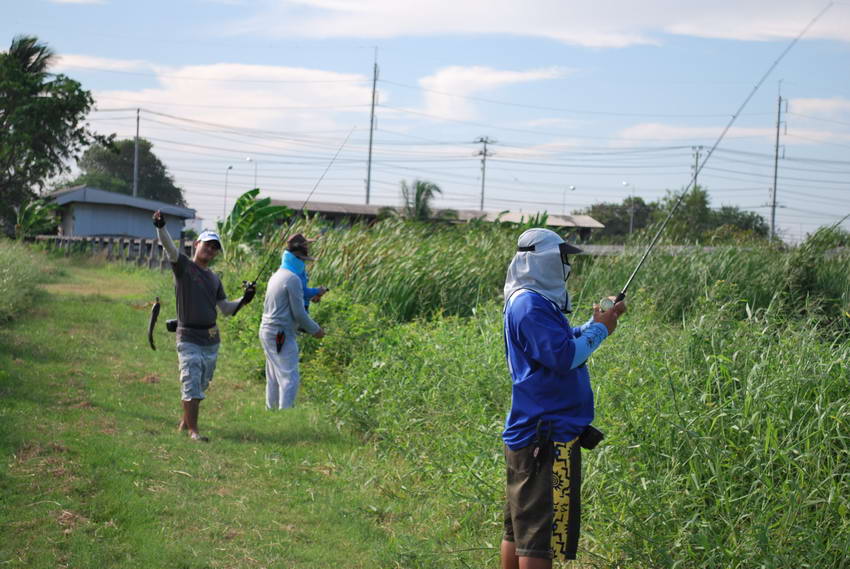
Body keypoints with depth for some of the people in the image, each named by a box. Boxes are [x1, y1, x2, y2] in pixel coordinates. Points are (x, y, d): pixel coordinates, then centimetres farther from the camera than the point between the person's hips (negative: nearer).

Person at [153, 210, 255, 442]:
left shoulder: (214, 279, 15)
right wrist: (161, 227, -40)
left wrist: (244, 300, 0)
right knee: (191, 385, -7)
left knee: (201, 385, 13)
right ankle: (192, 430, -3)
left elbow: (226, 309, 18)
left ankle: (185, 421, 28)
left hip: (211, 339, 6)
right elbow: (170, 248, -22)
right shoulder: (184, 266, -3)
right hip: (189, 338, -6)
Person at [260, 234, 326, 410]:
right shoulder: (293, 279, -16)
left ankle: (271, 411, 22)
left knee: (274, 377, 16)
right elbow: (298, 313, -16)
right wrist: (315, 330, -3)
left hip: (268, 331, 10)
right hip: (282, 334, -10)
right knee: (290, 377, -10)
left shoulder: (278, 275, 12)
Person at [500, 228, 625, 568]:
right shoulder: (530, 306, -17)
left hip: (530, 435, 11)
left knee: (518, 528, 17)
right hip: (548, 437, -11)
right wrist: (599, 329, -10)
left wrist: (597, 322, 13)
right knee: (540, 538, -9)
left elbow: (564, 341, 26)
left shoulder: (536, 302, 16)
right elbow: (564, 356, -23)